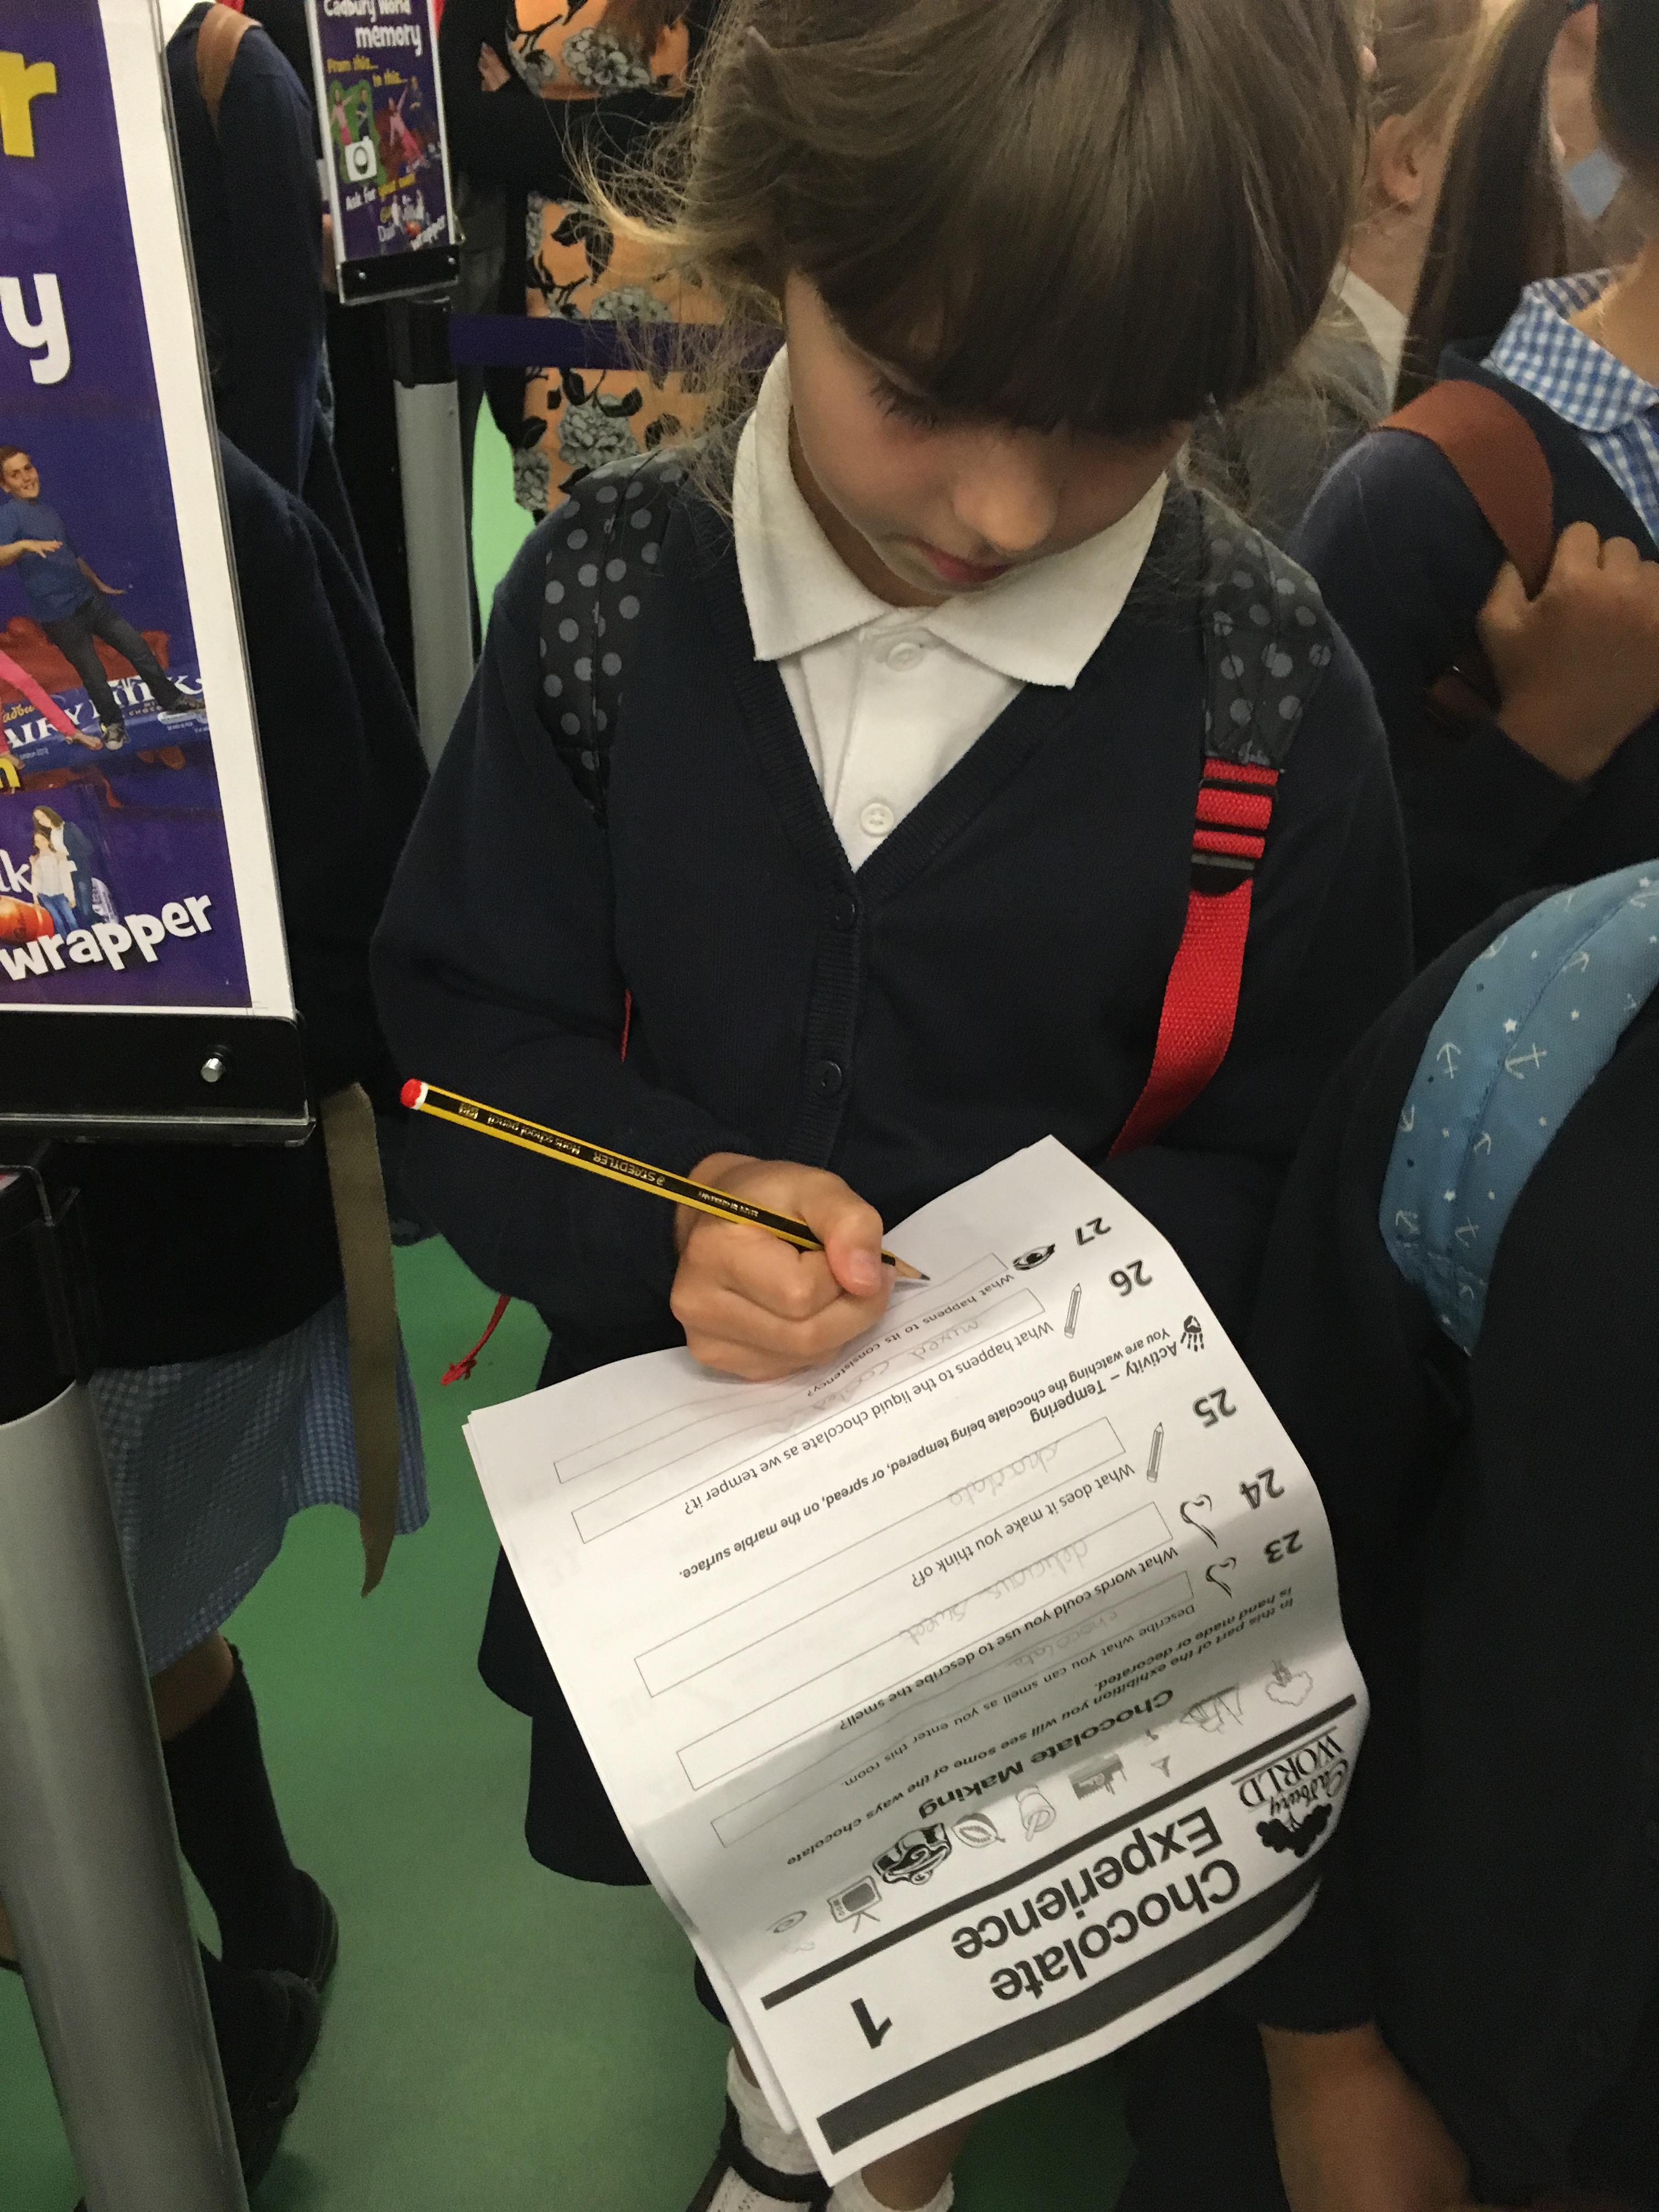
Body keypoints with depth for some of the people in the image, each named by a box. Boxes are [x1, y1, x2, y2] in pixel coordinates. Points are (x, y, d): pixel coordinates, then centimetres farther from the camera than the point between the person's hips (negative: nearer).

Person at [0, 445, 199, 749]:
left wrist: (100, 584, 32)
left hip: (89, 599, 7)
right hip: (59, 615, -7)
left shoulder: (49, 510, 12)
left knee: (138, 647, 9)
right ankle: (112, 723, 24)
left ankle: (172, 702, 24)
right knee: (94, 674, 1)